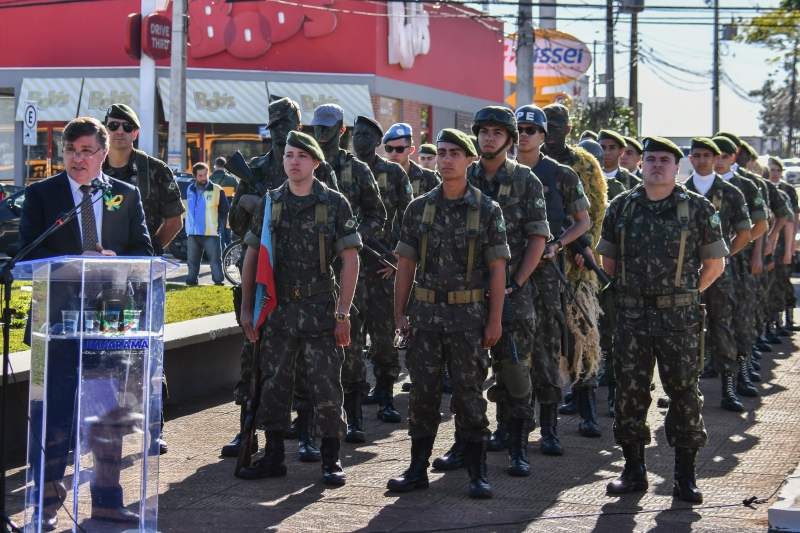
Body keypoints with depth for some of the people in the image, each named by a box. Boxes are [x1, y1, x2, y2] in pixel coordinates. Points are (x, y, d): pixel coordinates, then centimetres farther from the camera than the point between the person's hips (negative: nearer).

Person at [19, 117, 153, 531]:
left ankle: (107, 500, 18)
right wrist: (75, 263, -20)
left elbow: (143, 252, 6)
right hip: (59, 315, -2)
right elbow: (30, 253, -5)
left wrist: (113, 261, -15)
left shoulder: (127, 195, 9)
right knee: (53, 412, -2)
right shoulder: (40, 194, 3)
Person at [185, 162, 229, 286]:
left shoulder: (217, 190, -7)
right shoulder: (190, 189, 10)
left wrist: (222, 227, -6)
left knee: (215, 260, -4)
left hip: (211, 234, -5)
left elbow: (224, 211, -1)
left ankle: (219, 283, 0)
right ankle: (191, 282, 24)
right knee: (192, 261, 14)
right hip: (193, 233, 5)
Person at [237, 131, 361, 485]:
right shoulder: (270, 203, 8)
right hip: (277, 309, 3)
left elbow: (350, 260, -3)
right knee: (273, 383, 6)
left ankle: (331, 459, 10)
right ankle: (273, 456, 17)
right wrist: (247, 308, 6)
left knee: (325, 385, -1)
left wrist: (343, 314, -9)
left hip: (319, 309, -3)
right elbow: (252, 257, 11)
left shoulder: (334, 204, -1)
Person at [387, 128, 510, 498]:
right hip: (425, 313, 2)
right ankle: (418, 468, 14)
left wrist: (495, 319, -7)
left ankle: (477, 473, 10)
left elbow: (497, 269, -1)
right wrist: (400, 313, 3)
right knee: (423, 391, 6)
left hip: (468, 315, -2)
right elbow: (406, 264, 9)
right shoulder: (419, 208, 7)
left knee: (469, 393, 2)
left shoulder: (487, 210, 0)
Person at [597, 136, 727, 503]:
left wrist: (685, 293, 7)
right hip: (632, 317, 2)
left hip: (679, 319, -2)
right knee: (630, 391, 6)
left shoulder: (698, 209, 0)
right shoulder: (621, 207, 6)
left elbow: (715, 264, 6)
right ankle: (633, 470, 17)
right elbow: (608, 259, 17)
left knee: (684, 391, 0)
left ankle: (685, 476, 8)